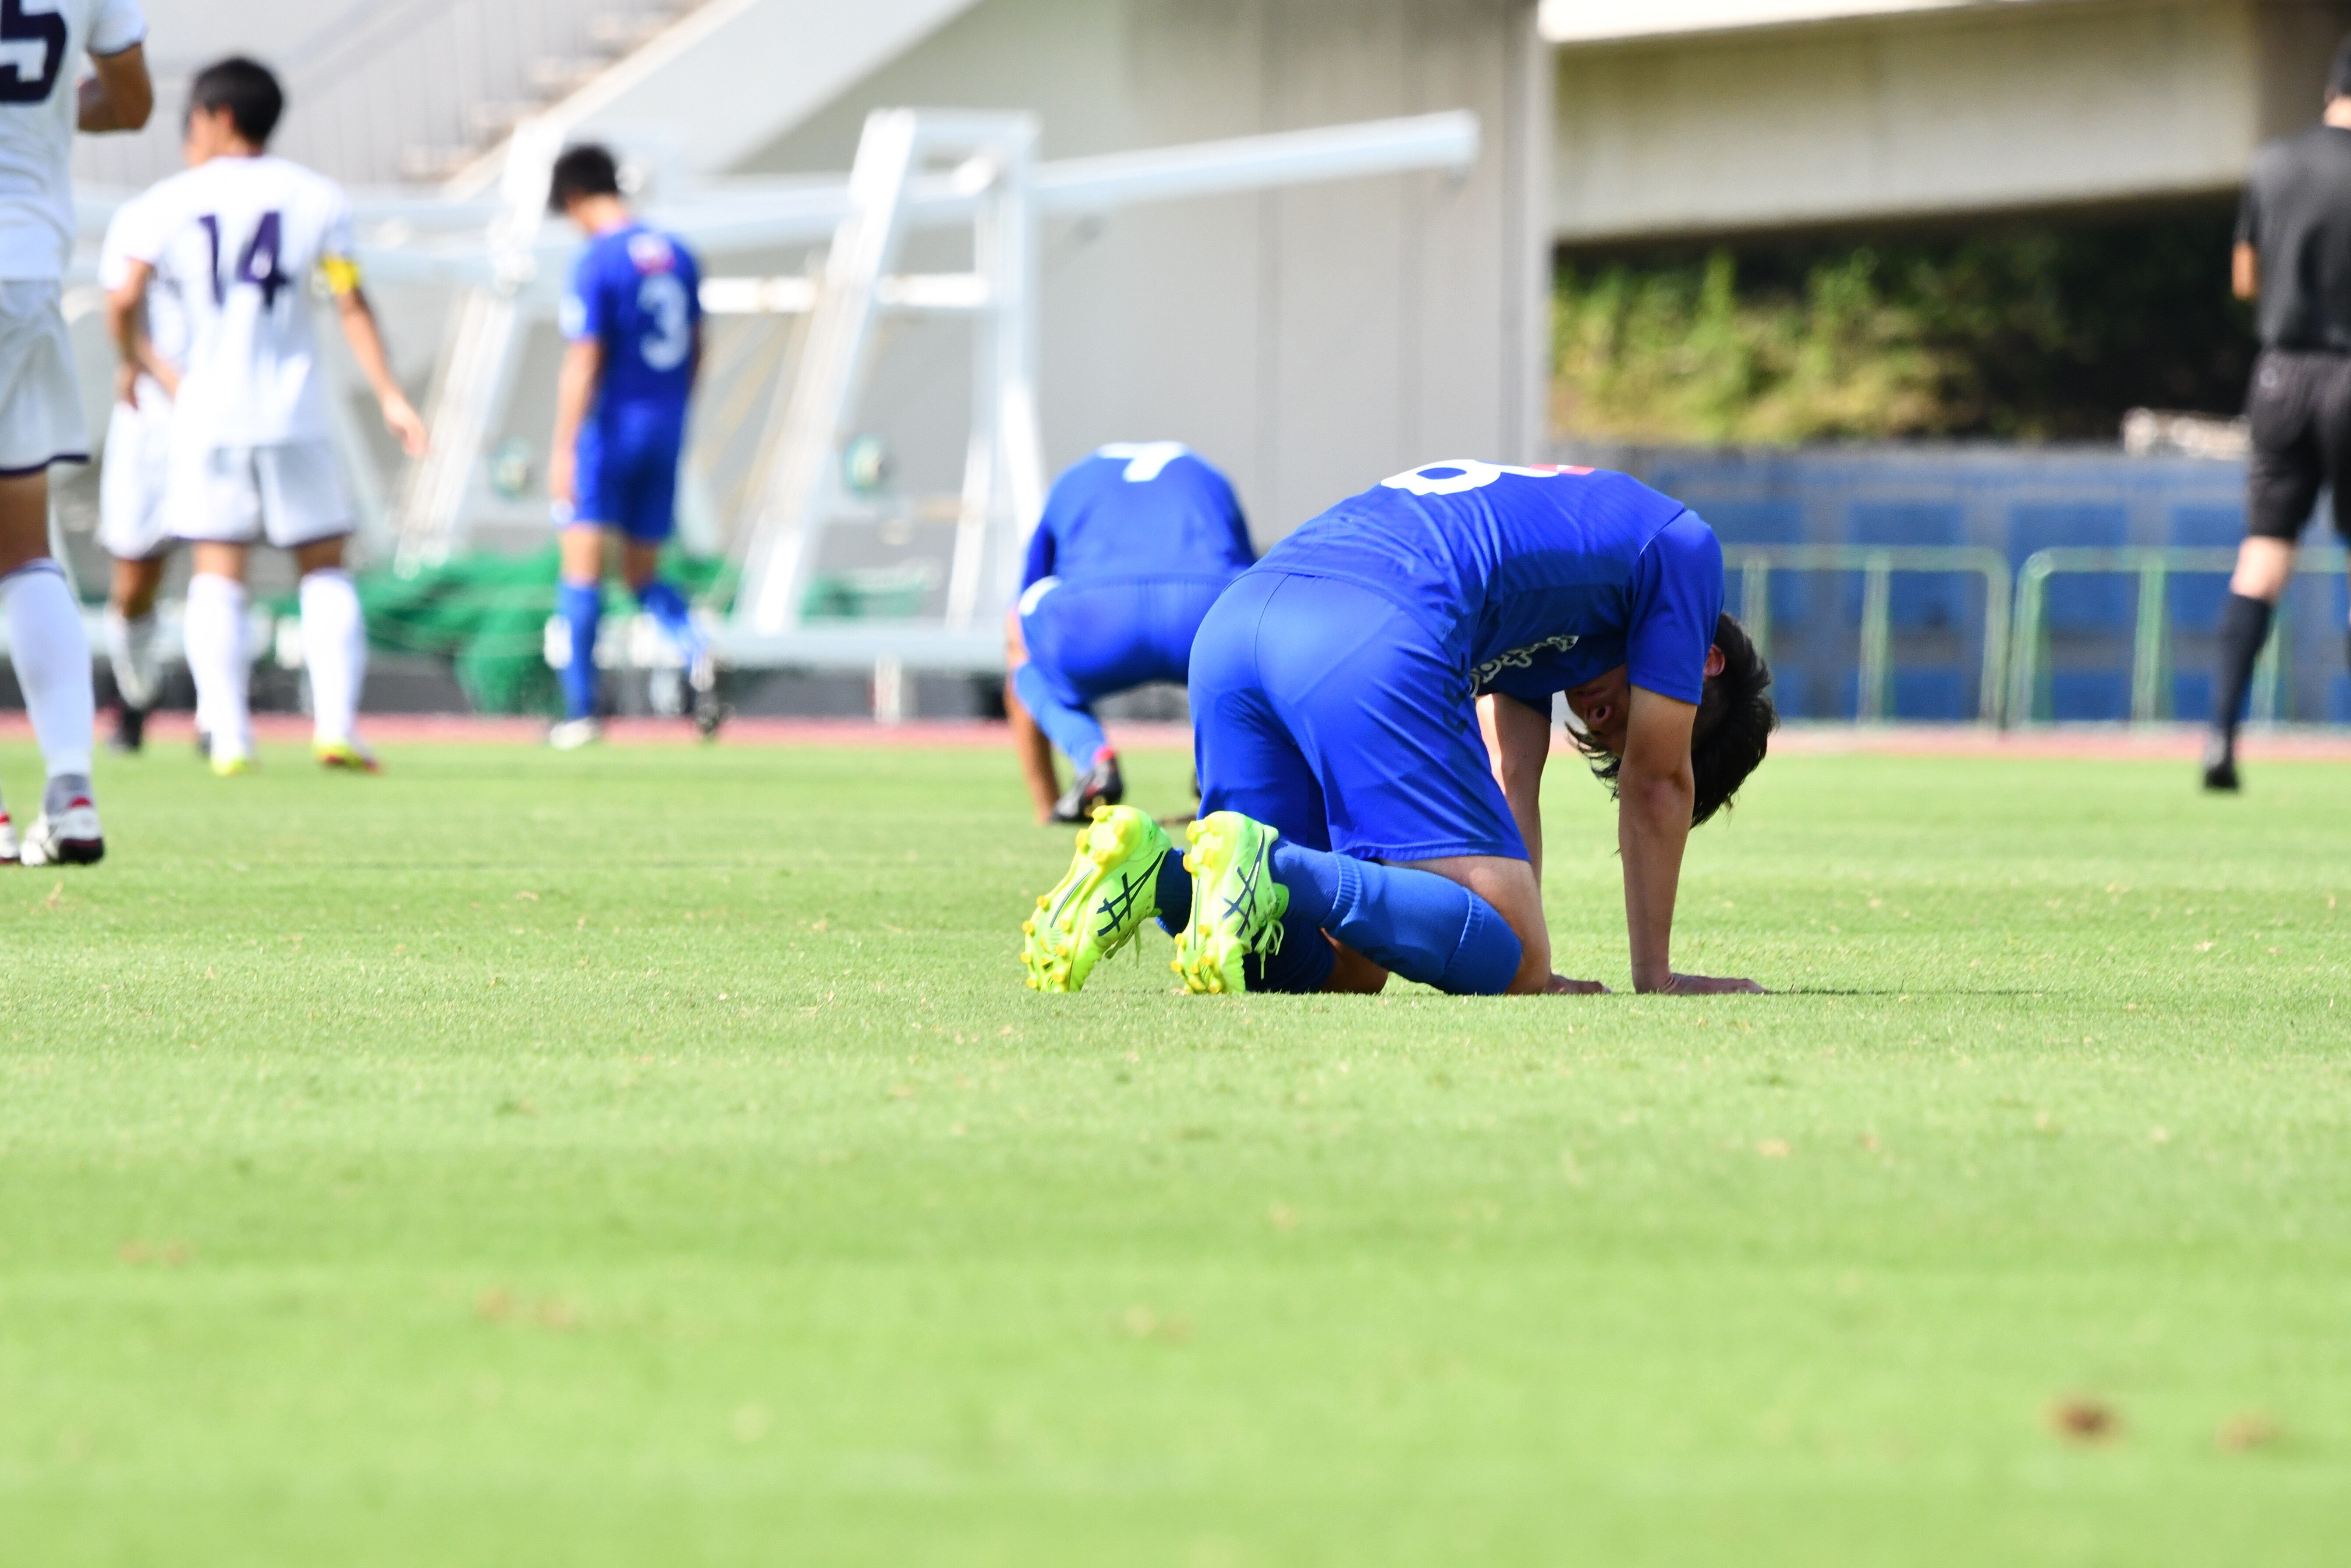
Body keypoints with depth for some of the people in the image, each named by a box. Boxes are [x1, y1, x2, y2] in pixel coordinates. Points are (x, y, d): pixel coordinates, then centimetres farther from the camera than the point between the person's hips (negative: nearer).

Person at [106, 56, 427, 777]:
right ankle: (335, 725, -4)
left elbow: (124, 300, -2)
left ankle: (228, 737, -8)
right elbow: (350, 305, -1)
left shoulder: (172, 201, 2)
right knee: (324, 565, 8)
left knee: (217, 570, 2)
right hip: (293, 406, 0)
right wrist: (390, 396, 0)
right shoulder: (316, 197, 4)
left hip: (209, 411, 0)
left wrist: (131, 363, 16)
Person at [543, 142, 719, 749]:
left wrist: (564, 452, -15)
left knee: (582, 566, 0)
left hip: (611, 427, -7)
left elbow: (583, 365, -16)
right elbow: (695, 351, 16)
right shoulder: (678, 255, 9)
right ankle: (696, 654, -16)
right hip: (666, 429, 7)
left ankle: (581, 711, 0)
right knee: (643, 576, 12)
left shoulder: (596, 264, -12)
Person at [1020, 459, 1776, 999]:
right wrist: (1655, 978, 27)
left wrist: (1535, 974, 26)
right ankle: (1272, 872, -29)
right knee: (1506, 956, -10)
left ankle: (1158, 872, -10)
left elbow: (1507, 779, 34)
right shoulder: (1683, 547, 21)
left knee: (1337, 971, 14)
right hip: (1378, 636, -8)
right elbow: (1657, 780, 19)